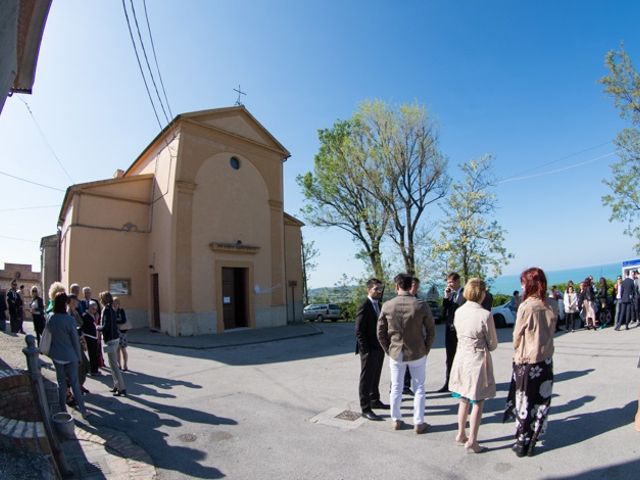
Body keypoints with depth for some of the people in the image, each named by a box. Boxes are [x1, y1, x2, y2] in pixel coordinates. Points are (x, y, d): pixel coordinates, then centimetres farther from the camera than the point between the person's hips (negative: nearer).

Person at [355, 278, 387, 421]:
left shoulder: (378, 305, 10)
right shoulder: (364, 307, -17)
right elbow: (359, 331, -18)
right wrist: (365, 350, -18)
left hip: (379, 348, 8)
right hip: (369, 350, -8)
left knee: (375, 377, 20)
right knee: (366, 379, 3)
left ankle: (375, 401, 35)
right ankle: (365, 409, 12)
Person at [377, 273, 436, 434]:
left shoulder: (387, 306, -11)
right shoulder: (421, 305, -13)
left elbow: (380, 333, -4)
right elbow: (431, 331, -6)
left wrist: (388, 350, 8)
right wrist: (425, 350, 6)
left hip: (395, 353, 1)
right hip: (417, 353, -1)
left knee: (396, 388, 16)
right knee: (419, 389, 15)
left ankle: (396, 420, 28)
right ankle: (419, 423, 23)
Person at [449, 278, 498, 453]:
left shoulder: (458, 312, -4)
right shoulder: (485, 315, -20)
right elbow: (493, 344, -8)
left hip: (461, 358, 6)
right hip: (478, 360, -5)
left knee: (464, 399, 20)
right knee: (478, 402, 11)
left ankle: (461, 435, 33)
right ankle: (471, 441, 18)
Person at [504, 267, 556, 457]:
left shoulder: (526, 307, -18)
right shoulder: (549, 306, -5)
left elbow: (517, 336, -8)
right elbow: (550, 332, 5)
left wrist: (517, 351, 11)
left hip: (527, 361, -5)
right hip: (546, 360, 5)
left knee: (524, 401, 8)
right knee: (541, 401, 14)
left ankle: (522, 443, 19)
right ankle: (533, 440, 24)